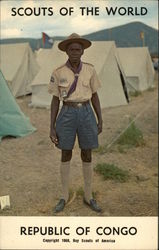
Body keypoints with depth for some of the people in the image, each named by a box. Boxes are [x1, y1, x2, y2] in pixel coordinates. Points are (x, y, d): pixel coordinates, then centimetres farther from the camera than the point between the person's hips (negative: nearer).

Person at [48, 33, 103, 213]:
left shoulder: (90, 70, 1)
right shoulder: (58, 73, -3)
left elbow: (94, 95, 7)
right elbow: (55, 101, 0)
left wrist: (100, 121, 6)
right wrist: (51, 128, -3)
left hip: (86, 115, 1)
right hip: (67, 116, -1)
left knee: (87, 156, 8)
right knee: (66, 156, 8)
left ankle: (88, 196, 26)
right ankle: (64, 196, 27)